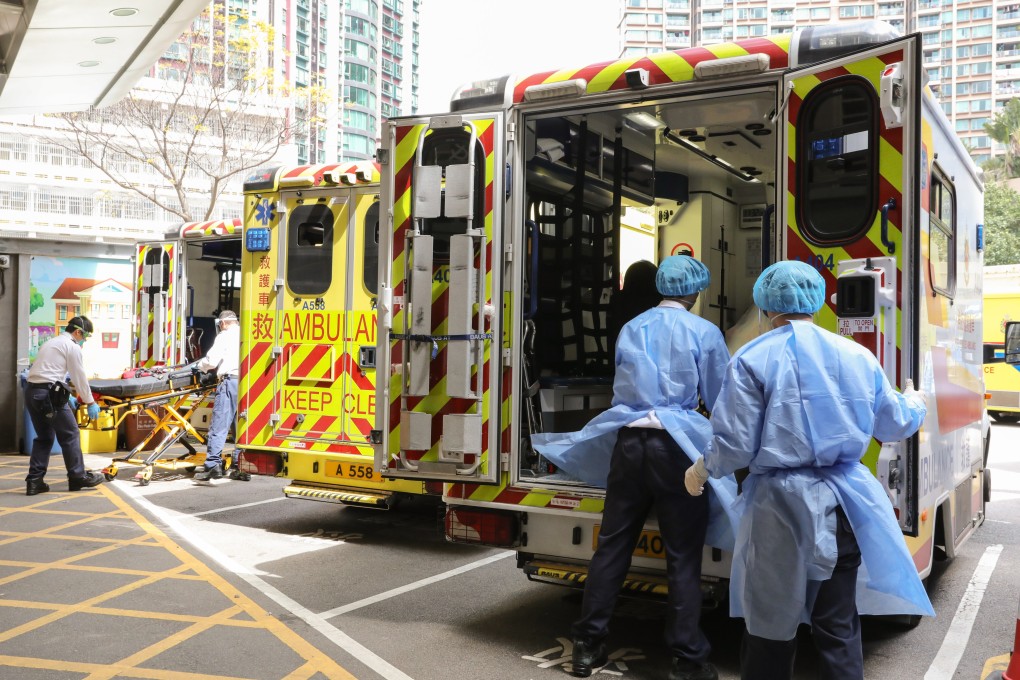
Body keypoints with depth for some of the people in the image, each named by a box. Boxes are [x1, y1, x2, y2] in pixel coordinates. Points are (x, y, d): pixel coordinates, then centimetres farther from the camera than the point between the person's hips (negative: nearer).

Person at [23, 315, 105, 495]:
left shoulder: (50, 343, 25)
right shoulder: (72, 346, -3)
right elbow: (80, 377, -3)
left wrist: (68, 397, 32)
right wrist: (90, 403, 6)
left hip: (31, 391, 9)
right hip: (49, 393, -9)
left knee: (43, 437, 15)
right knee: (70, 435, 2)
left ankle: (34, 481, 11)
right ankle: (78, 477, 8)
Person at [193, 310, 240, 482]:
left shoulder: (225, 336, 3)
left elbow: (211, 360, -4)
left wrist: (201, 366, 19)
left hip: (231, 381, -5)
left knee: (219, 426, -5)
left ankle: (213, 464, -11)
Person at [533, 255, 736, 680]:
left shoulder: (630, 329, 13)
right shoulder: (704, 333, 1)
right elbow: (720, 399, 8)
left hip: (628, 441, 4)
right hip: (676, 445, -4)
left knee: (612, 546, 9)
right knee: (683, 556, 3)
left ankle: (587, 646, 16)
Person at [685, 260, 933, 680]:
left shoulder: (752, 359, -7)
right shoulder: (857, 355, 6)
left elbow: (736, 445, -10)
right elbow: (894, 425, 18)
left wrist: (703, 471, 10)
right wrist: (915, 403, 40)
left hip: (784, 506, -4)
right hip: (846, 503, 4)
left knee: (771, 628, 9)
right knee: (839, 627, 14)